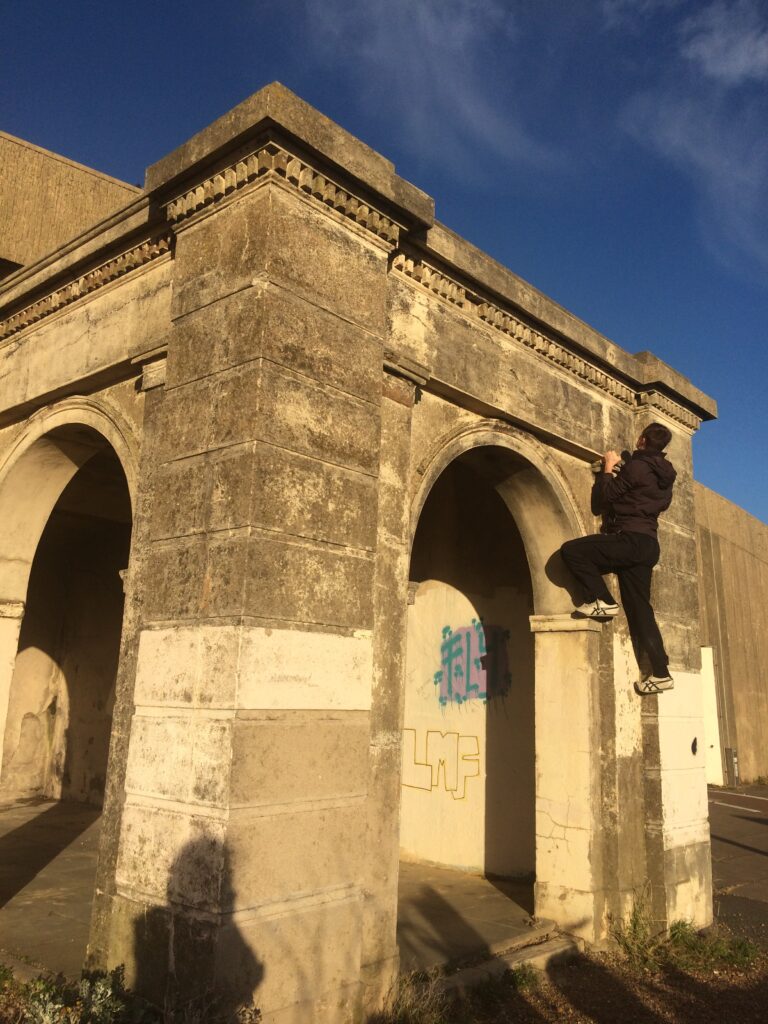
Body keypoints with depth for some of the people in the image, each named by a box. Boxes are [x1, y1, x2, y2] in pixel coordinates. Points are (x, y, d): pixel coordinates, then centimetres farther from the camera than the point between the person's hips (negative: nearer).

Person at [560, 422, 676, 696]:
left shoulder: (636, 466, -9)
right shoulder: (663, 475, 17)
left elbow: (605, 496, -7)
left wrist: (608, 468, 8)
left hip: (631, 539, -9)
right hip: (648, 544, 9)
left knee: (571, 550, -11)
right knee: (639, 609, 8)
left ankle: (602, 601, -12)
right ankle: (660, 673, 6)